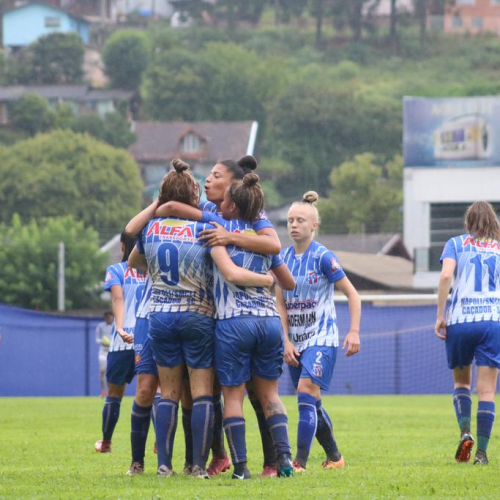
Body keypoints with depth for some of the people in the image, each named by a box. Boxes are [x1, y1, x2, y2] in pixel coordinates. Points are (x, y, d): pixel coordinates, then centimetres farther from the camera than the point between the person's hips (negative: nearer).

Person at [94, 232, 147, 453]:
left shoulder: (116, 270, 5)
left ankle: (105, 442, 27)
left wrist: (120, 329, -24)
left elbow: (118, 298, -11)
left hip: (123, 343, -1)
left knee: (114, 394, 14)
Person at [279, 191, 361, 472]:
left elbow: (352, 294, -6)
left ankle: (300, 462, -23)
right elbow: (281, 303, 8)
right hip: (296, 341, 6)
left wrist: (354, 332, -14)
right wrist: (286, 341, 0)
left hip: (322, 337, -6)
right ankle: (335, 457, 27)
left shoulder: (324, 257, -10)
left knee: (306, 392, -19)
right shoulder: (283, 258, 5)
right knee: (312, 404, 11)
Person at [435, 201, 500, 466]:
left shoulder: (456, 244, 8)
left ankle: (465, 431, -3)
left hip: (460, 321, 0)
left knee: (461, 381, 19)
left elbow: (446, 275, -9)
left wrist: (440, 315, -6)